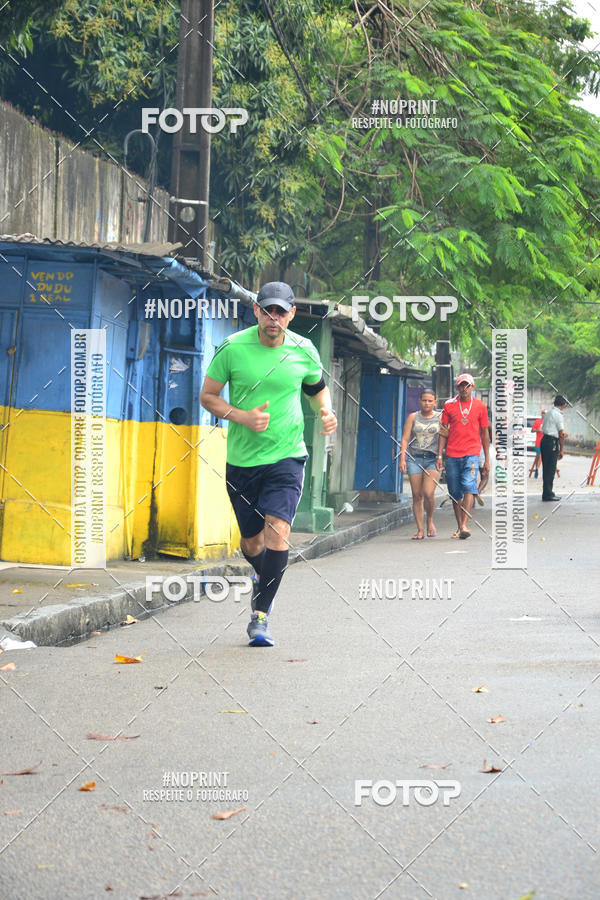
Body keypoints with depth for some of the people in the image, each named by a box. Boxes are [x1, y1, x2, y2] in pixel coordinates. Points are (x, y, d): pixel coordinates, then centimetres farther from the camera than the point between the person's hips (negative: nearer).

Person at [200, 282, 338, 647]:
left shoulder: (304, 350, -1)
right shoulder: (232, 348, -7)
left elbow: (318, 386, 19)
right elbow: (208, 396, 0)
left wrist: (327, 412, -1)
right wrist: (243, 417, -16)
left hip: (287, 456, -1)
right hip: (242, 460, 1)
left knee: (277, 530, -19)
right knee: (252, 542, 10)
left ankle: (260, 615, -11)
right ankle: (265, 580, 45)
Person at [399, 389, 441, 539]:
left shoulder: (440, 418, 6)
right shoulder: (413, 417, 9)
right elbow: (405, 439, 6)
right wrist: (402, 458, -4)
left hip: (433, 459, -2)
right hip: (415, 458, 2)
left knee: (428, 493, -17)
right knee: (417, 495, -1)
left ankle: (430, 520, 10)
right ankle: (420, 530, 5)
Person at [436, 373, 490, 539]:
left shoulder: (480, 406, 8)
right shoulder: (449, 405, 8)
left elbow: (484, 434, 12)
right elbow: (443, 432, 10)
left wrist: (487, 460, 11)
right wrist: (439, 456, 2)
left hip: (471, 453, -2)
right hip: (452, 455, 2)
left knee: (468, 486, -19)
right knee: (455, 493, 4)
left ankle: (465, 525, -25)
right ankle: (459, 527, 14)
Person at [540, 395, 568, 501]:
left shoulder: (548, 413, 14)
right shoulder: (558, 415, -11)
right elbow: (561, 435, -11)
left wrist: (562, 434, 15)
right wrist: (561, 450, -4)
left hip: (544, 440, 9)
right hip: (552, 442, -9)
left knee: (546, 468, 13)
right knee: (551, 469, -4)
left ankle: (547, 492, 19)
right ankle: (548, 494, -3)